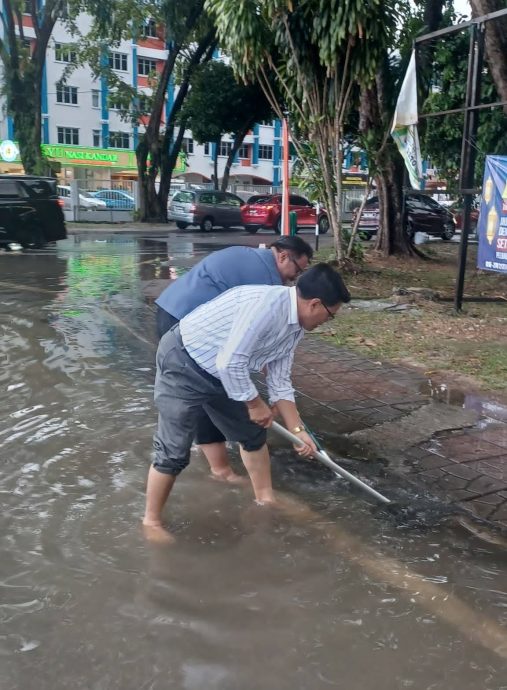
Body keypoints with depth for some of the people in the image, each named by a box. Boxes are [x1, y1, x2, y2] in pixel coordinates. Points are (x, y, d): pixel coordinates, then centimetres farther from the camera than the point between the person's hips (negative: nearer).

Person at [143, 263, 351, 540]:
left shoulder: (294, 327, 1)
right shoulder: (267, 304, -30)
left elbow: (280, 383, 11)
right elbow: (229, 363, -32)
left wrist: (298, 430, 9)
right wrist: (255, 404, -16)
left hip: (219, 371, 9)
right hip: (182, 363, -9)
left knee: (252, 432, 16)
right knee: (174, 453, -5)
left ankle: (265, 500, 34)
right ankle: (152, 521, 15)